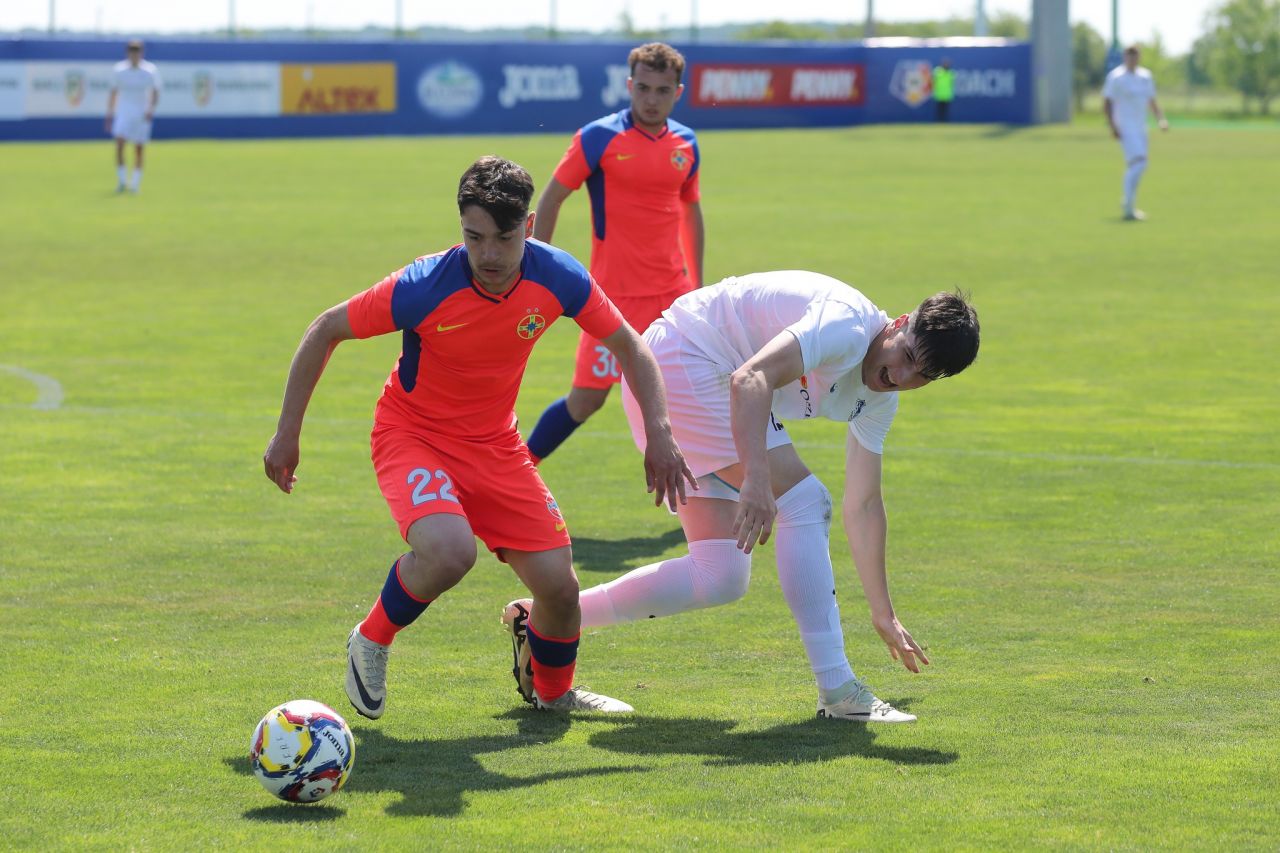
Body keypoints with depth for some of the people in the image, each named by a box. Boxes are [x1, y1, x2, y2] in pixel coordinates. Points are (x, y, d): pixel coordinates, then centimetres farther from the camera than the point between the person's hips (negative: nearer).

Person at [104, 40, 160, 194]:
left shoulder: (150, 71, 0)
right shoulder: (118, 70, 2)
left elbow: (155, 94, 4)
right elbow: (113, 93, 9)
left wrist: (151, 109, -13)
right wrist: (109, 115, 6)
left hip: (142, 116, 0)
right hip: (123, 113, 0)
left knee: (139, 149, 1)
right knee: (119, 144, -17)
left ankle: (135, 183, 10)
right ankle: (121, 180, -8)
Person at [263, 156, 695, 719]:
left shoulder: (557, 277, -17)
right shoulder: (424, 287, -27)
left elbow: (628, 346, 1)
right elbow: (324, 331, -12)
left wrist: (658, 434, -10)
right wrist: (287, 434, -8)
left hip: (494, 445, 4)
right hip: (412, 435, -4)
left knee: (558, 584, -4)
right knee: (449, 552, -34)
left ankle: (553, 691, 30)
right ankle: (371, 642, -2)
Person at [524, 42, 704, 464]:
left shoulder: (685, 143, 6)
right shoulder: (599, 137, -8)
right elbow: (550, 199, -3)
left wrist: (696, 286, 18)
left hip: (672, 292, 4)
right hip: (615, 294, -4)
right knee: (587, 398, -3)